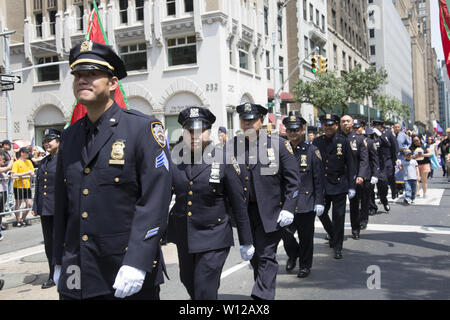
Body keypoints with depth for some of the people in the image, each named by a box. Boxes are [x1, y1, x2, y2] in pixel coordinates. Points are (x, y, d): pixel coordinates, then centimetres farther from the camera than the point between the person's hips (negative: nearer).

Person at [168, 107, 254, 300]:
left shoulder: (223, 159, -10)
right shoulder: (174, 158, -1)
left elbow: (238, 202, -6)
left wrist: (246, 241, -3)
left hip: (213, 237, -4)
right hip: (183, 235, 5)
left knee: (204, 291, -6)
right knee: (188, 281, 22)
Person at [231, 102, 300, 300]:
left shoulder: (279, 144, -4)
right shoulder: (231, 147, 3)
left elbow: (292, 179, -4)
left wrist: (288, 208, -11)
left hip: (270, 212, -3)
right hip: (244, 212, 4)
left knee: (266, 256, -3)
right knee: (254, 257, 16)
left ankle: (263, 296, 3)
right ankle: (264, 289, 34)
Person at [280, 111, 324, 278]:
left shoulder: (312, 151, -1)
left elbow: (318, 179, -2)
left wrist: (319, 202, -6)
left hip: (306, 202, -2)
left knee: (306, 236, 5)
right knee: (285, 232, 0)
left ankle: (305, 266, 25)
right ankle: (293, 255, 30)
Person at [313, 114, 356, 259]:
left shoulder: (343, 141, -4)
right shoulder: (317, 142, 3)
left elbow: (351, 165, -2)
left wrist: (352, 186, -6)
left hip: (339, 186, -3)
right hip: (322, 186, 3)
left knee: (338, 216, 1)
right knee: (321, 213, 10)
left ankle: (338, 247, 15)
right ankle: (332, 235, 38)